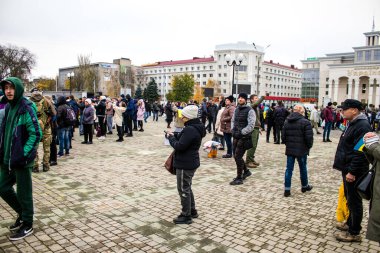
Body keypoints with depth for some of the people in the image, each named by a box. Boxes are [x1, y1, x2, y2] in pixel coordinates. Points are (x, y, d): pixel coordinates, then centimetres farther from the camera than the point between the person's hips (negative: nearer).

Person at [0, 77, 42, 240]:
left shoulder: (27, 108, -15)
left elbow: (36, 134, -18)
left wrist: (23, 154, -21)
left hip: (22, 160, -8)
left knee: (23, 193, 4)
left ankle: (27, 225, 21)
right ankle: (23, 213, 37)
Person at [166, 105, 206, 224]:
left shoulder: (190, 129, -24)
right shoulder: (195, 127, 9)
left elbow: (179, 146, -25)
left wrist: (171, 137, -10)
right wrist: (174, 135, 2)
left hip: (185, 164, -10)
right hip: (190, 162, 10)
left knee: (183, 189, 2)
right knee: (187, 188, 22)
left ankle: (186, 216, 14)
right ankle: (192, 211, 33)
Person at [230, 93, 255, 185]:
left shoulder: (249, 110, -10)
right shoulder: (236, 109, 11)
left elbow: (251, 125, -15)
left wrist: (241, 132, -18)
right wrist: (233, 130, 5)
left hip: (244, 137, -7)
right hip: (236, 136, 7)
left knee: (238, 157, -7)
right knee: (236, 156, 14)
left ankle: (239, 178, 5)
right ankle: (246, 171, 35)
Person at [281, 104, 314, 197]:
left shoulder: (287, 121, 6)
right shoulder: (305, 122, -11)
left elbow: (283, 136, 6)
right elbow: (309, 137, -14)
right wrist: (309, 146, 3)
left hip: (289, 149, 4)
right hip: (301, 150, -4)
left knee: (289, 169, 6)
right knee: (303, 168, 14)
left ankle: (287, 189, 5)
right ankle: (305, 186, 32)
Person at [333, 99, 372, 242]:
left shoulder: (362, 126, -19)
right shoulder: (352, 124, 13)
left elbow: (360, 152, -24)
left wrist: (352, 172, -23)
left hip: (354, 172, -10)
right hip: (348, 169, 10)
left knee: (354, 201, 0)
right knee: (349, 198, 20)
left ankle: (354, 233, 11)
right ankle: (350, 224, 36)